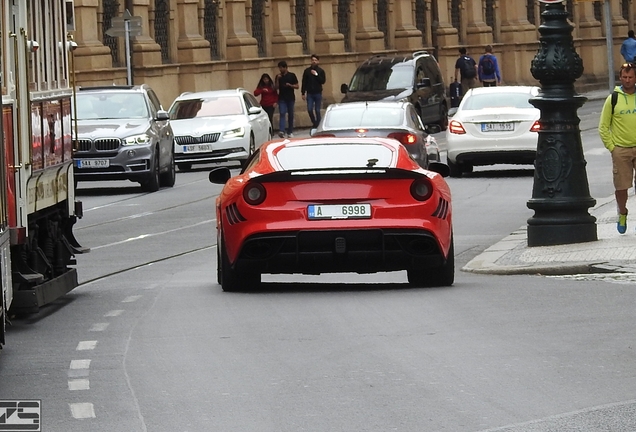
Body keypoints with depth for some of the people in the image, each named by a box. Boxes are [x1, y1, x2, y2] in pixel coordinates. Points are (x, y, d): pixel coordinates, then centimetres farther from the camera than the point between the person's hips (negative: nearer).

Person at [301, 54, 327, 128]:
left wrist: (316, 75, -15)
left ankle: (318, 125, 5)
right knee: (310, 109, -7)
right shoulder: (307, 71, 6)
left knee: (317, 110, -1)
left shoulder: (321, 71, 2)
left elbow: (323, 81, -6)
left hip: (318, 93, -1)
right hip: (309, 93, 1)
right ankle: (314, 123, 12)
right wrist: (303, 93, 2)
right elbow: (304, 83, 6)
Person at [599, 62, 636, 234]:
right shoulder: (613, 99, 0)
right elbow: (603, 127, 3)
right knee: (621, 186, 4)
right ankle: (622, 215, 23)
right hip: (620, 150, 0)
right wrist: (611, 147, -4)